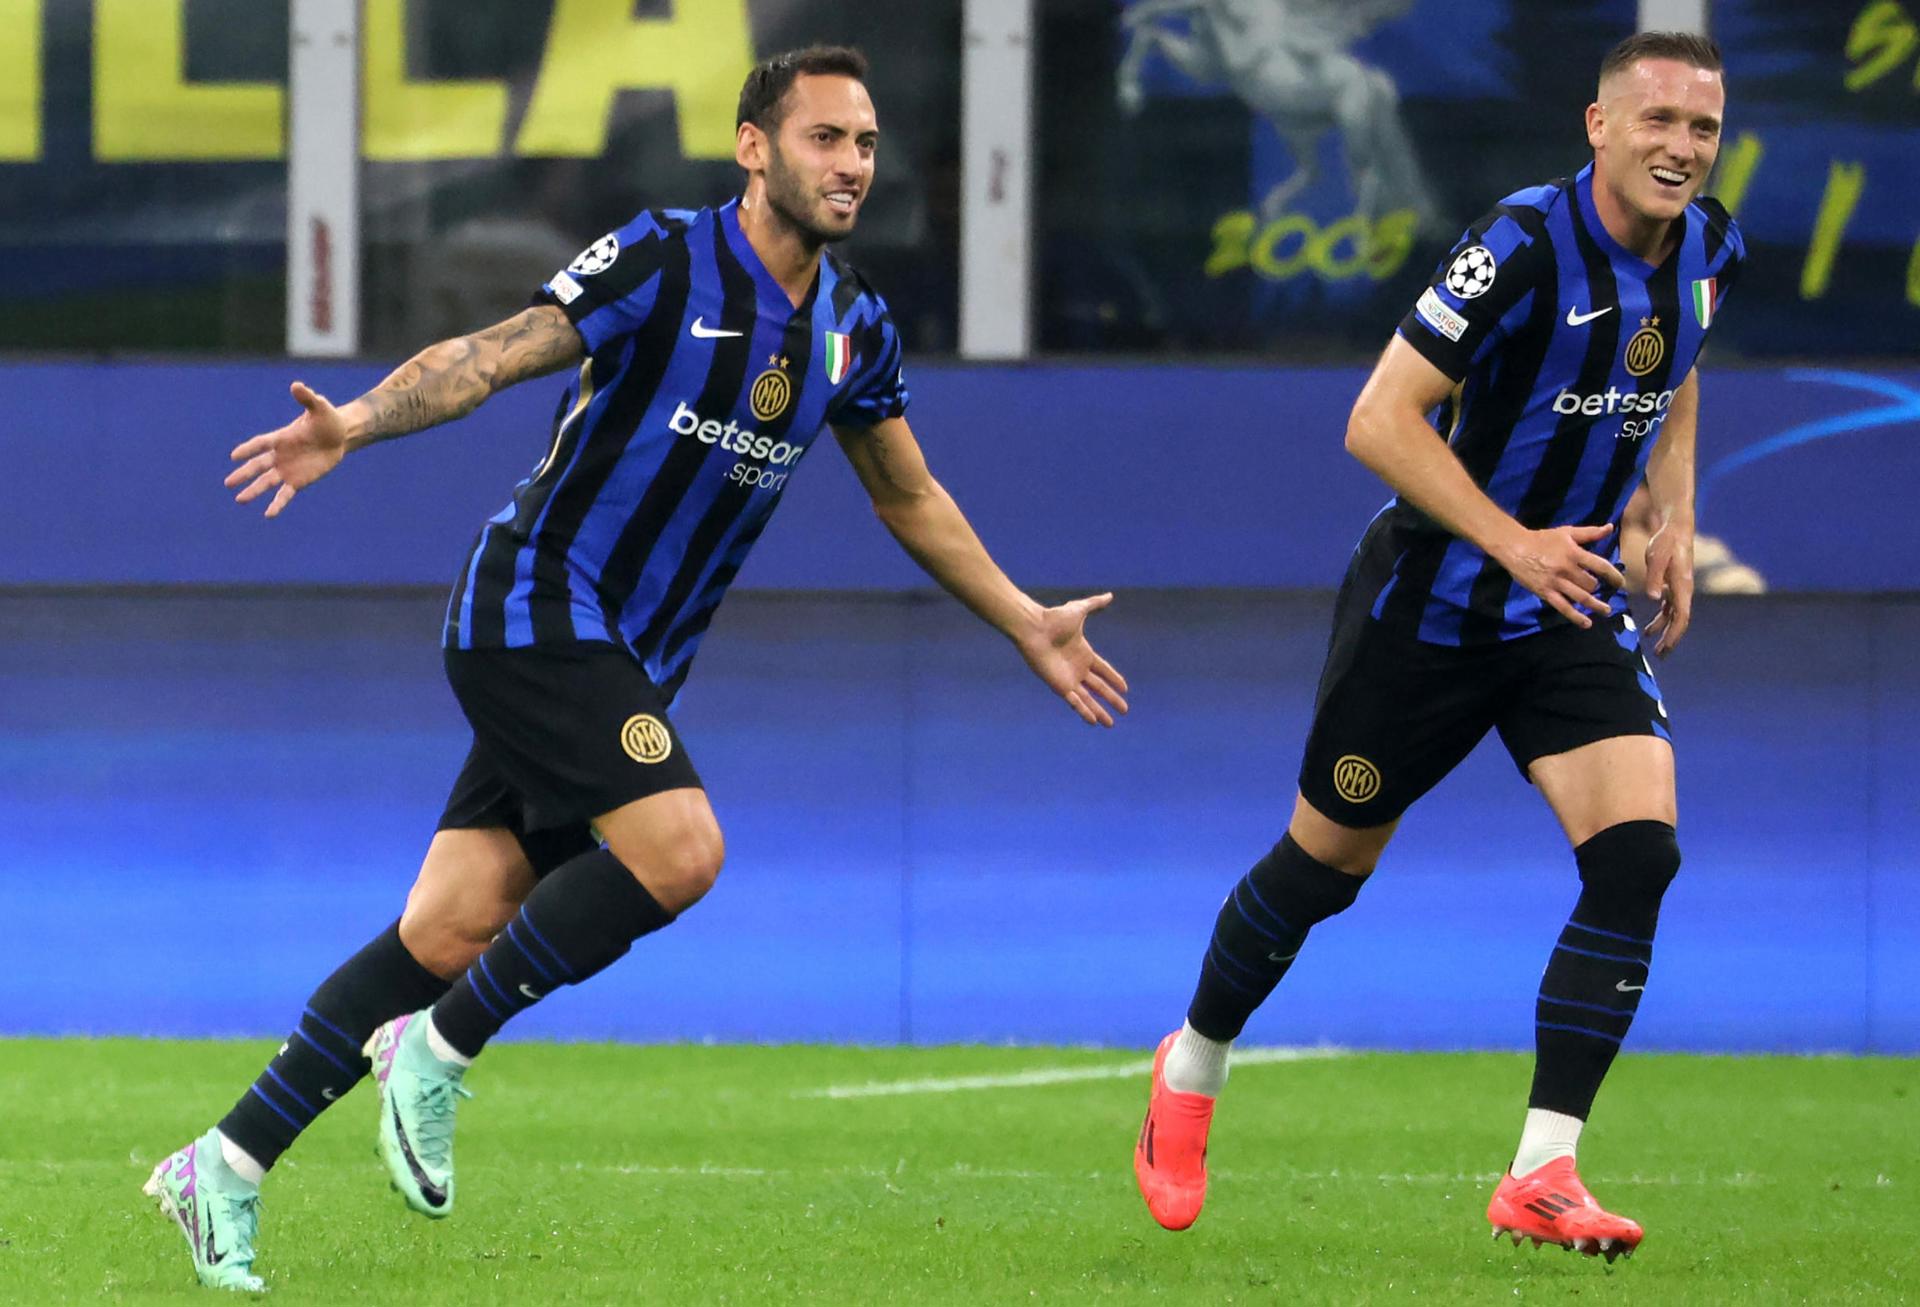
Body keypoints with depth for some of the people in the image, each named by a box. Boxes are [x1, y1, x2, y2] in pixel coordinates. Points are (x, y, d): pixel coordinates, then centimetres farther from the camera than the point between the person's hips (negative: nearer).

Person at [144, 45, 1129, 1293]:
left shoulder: (854, 327, 9)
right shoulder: (663, 261, -13)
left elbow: (910, 497, 24)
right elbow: (496, 354, -20)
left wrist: (1028, 626, 25)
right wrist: (358, 422, -36)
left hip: (628, 663, 7)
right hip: (535, 612, -7)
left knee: (452, 932, -1)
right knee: (678, 849, -25)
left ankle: (226, 1168, 3)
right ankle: (438, 1052, -8)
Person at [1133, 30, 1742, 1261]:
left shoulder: (1707, 249, -2)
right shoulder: (1523, 247, -24)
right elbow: (1380, 421, -23)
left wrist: (1674, 525, 9)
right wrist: (1515, 543, -28)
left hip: (1572, 609, 5)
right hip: (1430, 606, -5)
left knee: (1639, 856, -15)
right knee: (1329, 863, 9)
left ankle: (1541, 1178, -11)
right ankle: (1191, 1073, 37)